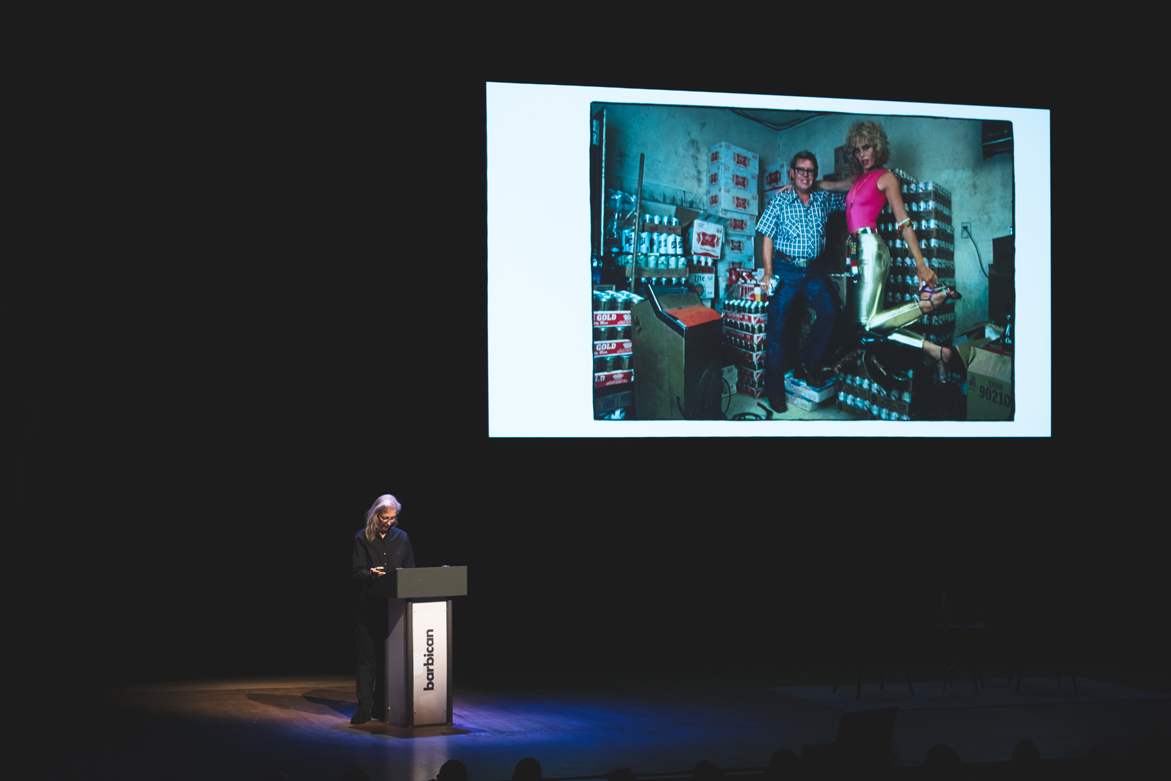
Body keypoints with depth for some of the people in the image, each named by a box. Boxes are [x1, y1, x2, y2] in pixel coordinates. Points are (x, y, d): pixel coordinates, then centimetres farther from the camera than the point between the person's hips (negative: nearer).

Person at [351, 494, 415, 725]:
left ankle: (382, 707, 10)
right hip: (369, 605, -3)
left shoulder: (402, 538, 10)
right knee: (367, 656, -5)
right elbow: (357, 573, -4)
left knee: (388, 655, 4)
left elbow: (410, 569, 14)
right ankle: (364, 708, -5)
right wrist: (370, 574, -24)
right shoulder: (362, 538, 1)